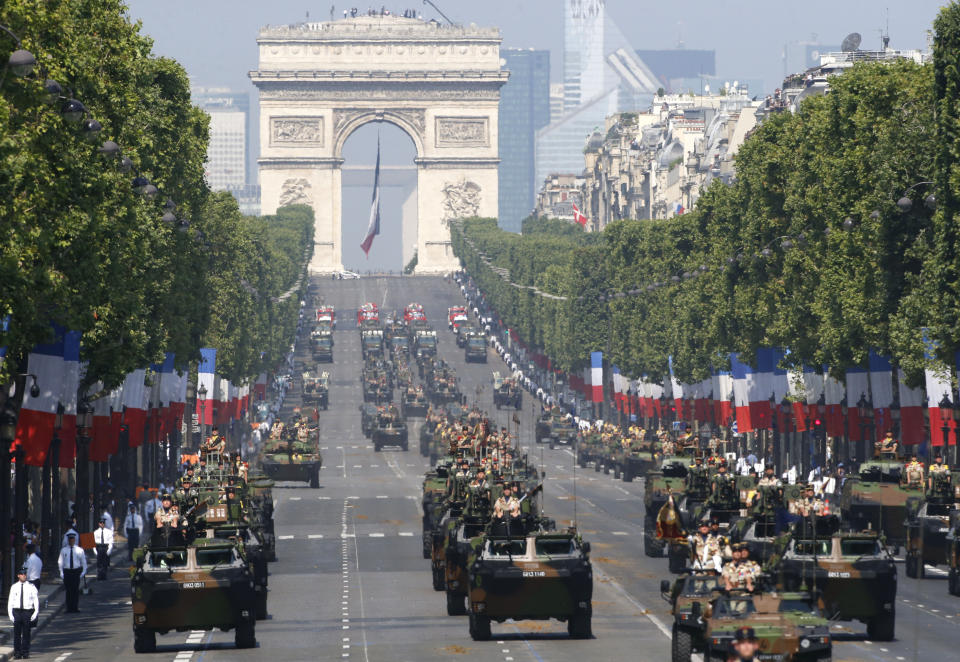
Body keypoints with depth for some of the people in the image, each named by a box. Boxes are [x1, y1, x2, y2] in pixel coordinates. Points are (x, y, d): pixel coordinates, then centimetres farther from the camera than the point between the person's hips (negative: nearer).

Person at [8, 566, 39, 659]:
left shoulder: (31, 587, 2)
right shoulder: (14, 587, 5)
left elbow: (36, 600, 4)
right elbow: (10, 601, 7)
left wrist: (35, 613, -4)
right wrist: (10, 614, 0)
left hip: (27, 612, -1)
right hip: (17, 612, 1)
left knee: (26, 633, 2)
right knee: (17, 633, 1)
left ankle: (25, 653, 10)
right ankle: (17, 652, 8)